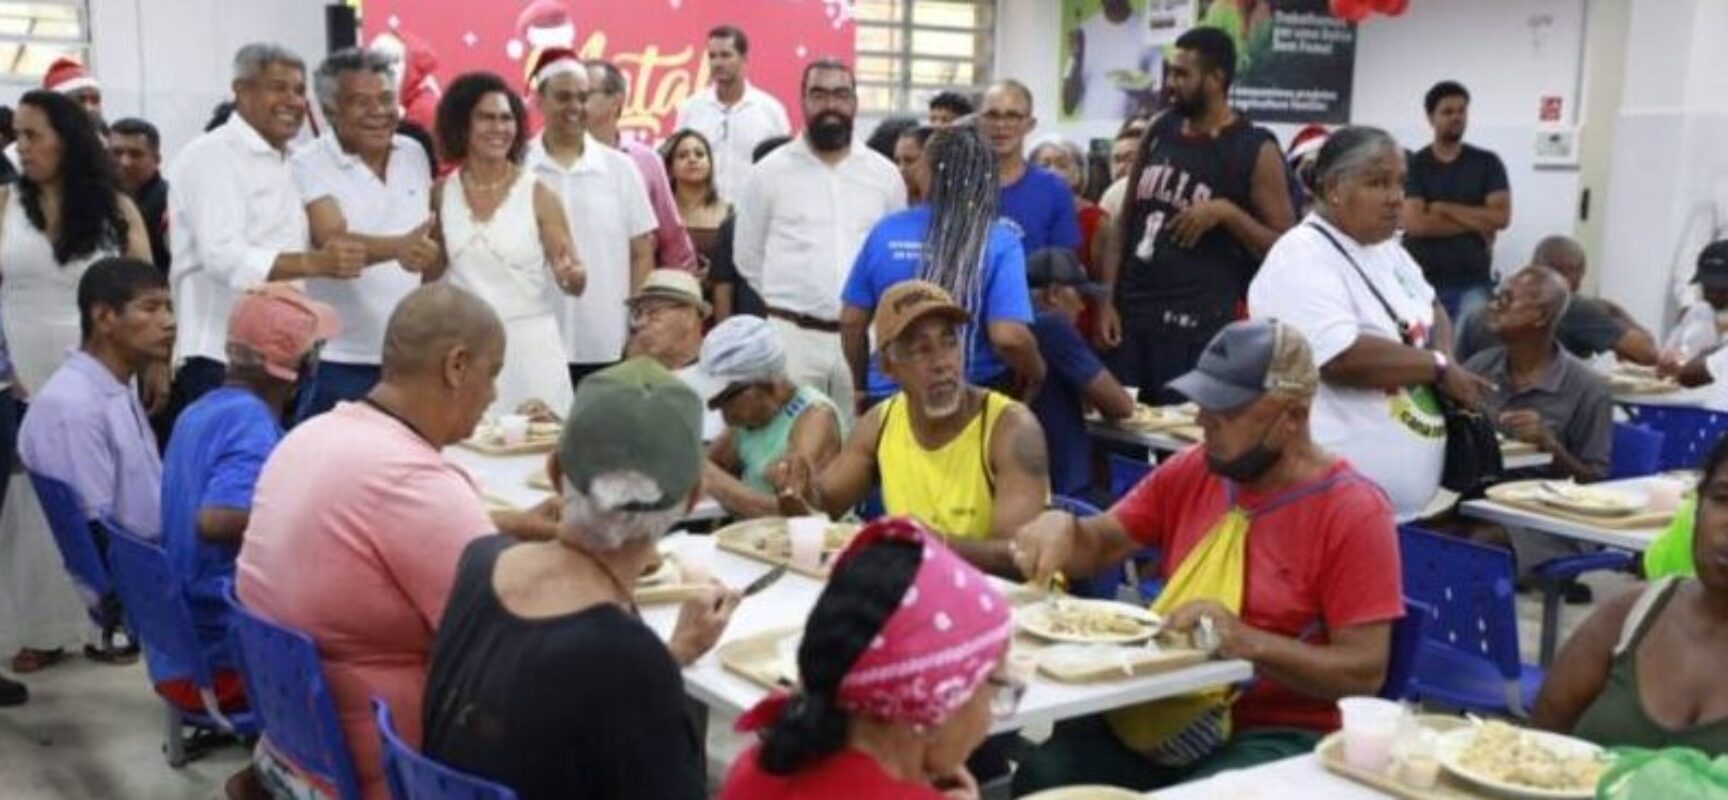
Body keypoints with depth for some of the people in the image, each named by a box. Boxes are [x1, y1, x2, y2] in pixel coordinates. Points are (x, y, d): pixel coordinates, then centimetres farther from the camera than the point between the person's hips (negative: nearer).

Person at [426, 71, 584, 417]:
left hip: (531, 346, -2)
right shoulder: (441, 194, 4)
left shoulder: (538, 195, -4)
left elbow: (576, 283, -5)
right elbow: (431, 274, 14)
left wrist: (571, 274, -24)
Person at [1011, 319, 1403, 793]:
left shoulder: (1354, 512, -10)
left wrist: (1247, 641, -25)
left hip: (1275, 735, -4)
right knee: (1041, 778, -19)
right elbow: (1100, 546, 15)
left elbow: (1365, 671, -13)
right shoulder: (1191, 472, 7)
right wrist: (1061, 527, -9)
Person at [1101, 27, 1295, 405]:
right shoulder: (1159, 132, 9)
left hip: (1197, 323, -5)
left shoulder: (1256, 152, -6)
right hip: (1131, 311, 5)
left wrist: (1225, 211, -19)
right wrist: (1107, 299, 4)